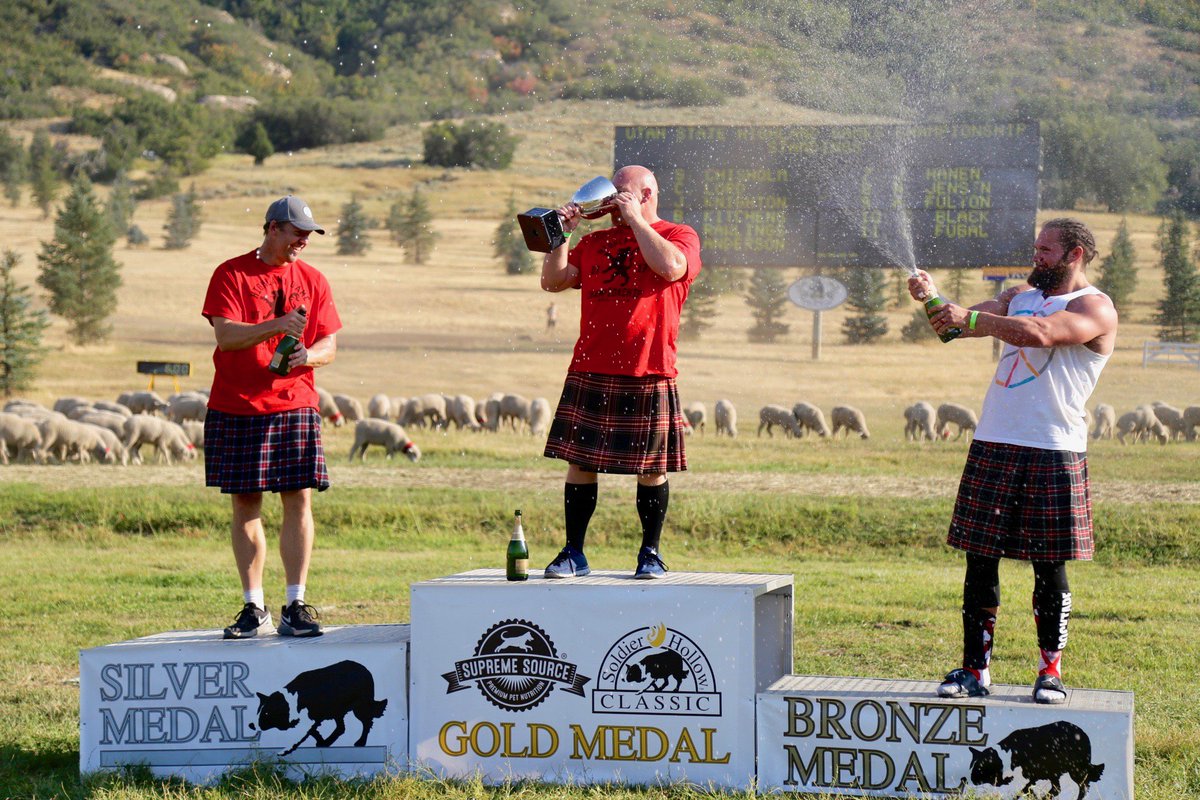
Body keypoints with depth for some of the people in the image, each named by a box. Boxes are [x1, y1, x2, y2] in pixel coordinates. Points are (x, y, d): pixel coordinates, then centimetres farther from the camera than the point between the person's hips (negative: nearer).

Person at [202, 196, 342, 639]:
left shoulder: (312, 280, 11)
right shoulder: (232, 275, 0)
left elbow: (329, 344, 10)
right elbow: (225, 335, -11)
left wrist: (308, 355, -13)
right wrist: (275, 325, -24)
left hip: (295, 406, 2)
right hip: (236, 410, -2)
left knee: (299, 501, -4)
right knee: (245, 506, 1)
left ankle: (295, 606, 1)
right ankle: (254, 609, 7)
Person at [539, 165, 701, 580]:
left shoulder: (679, 235, 5)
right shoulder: (594, 242, 18)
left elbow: (670, 266, -17)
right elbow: (553, 281, 12)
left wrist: (635, 218, -9)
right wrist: (561, 234, 1)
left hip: (649, 375, -4)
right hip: (590, 374, 4)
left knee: (652, 468, 1)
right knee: (579, 462, 2)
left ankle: (650, 553, 13)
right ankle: (573, 553, 8)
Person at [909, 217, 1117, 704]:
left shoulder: (1095, 308, -4)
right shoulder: (1021, 296, 19)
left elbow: (1039, 333, -22)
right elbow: (959, 324, 11)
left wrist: (970, 318, -22)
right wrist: (932, 300, -9)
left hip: (1054, 454, -6)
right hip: (993, 446, 6)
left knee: (1049, 567, -1)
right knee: (980, 560, 3)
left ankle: (1050, 672, 7)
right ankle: (974, 670, 7)